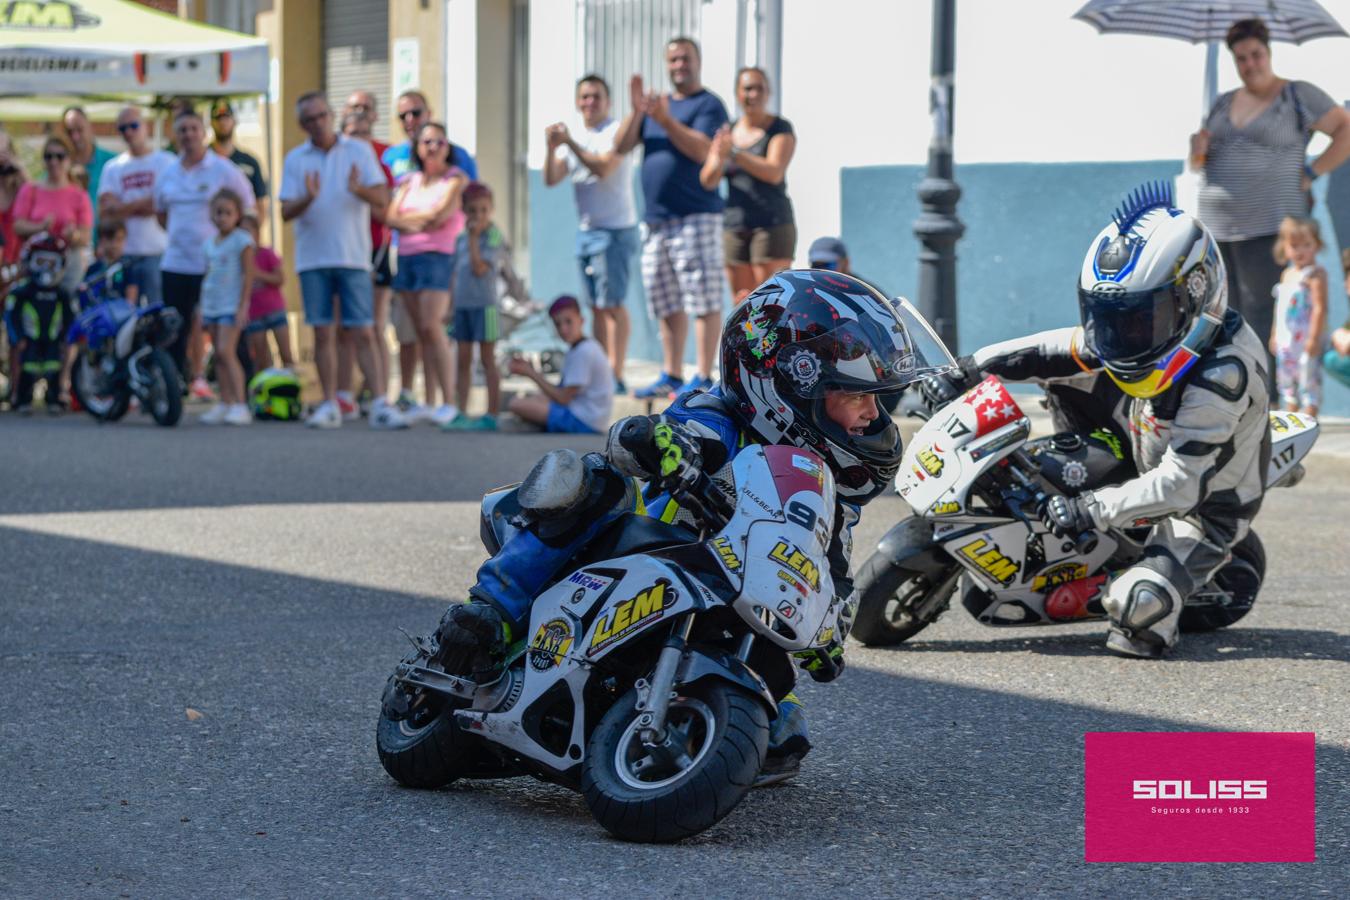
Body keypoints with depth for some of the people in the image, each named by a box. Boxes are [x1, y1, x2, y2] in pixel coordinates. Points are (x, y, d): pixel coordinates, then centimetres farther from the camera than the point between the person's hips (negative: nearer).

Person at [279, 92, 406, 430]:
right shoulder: (295, 160, 7)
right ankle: (329, 405, 10)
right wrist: (308, 198, -20)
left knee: (363, 333, -7)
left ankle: (380, 404, -10)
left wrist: (359, 189, -24)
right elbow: (286, 212, 0)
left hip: (353, 256, -2)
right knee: (323, 333, 4)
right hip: (312, 258, 2)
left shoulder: (359, 152, 4)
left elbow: (382, 198, -3)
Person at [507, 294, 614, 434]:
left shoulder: (584, 353, -18)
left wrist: (531, 374, -8)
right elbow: (566, 392, 12)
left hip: (583, 421, -11)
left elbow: (563, 398, -16)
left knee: (517, 405, -18)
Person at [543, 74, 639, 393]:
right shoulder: (574, 137, 14)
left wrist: (570, 143, -22)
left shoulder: (616, 132, -7)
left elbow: (603, 168, -21)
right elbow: (551, 179, 7)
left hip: (615, 230, -7)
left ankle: (616, 376, -11)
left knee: (612, 303, -10)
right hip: (586, 231, 7)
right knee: (597, 306, 9)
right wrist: (551, 149, -10)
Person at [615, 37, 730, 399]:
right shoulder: (658, 104, 20)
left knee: (703, 300, -9)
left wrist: (665, 119, -21)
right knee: (667, 303, 10)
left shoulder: (709, 105, -1)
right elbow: (622, 146, 11)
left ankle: (704, 378, -10)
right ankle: (671, 375, 15)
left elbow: (702, 150, -16)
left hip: (696, 216, -8)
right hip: (656, 219, 8)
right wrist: (637, 112, -5)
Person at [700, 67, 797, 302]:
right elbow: (708, 181, 0)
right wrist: (719, 159, -22)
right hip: (734, 227, 5)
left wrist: (733, 154, -27)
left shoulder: (781, 129, -5)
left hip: (772, 227, -5)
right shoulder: (726, 132, 10)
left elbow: (774, 173, -19)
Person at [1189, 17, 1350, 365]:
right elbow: (1199, 164, 21)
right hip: (1218, 229, 6)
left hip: (1267, 228, -6)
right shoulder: (1223, 104, 16)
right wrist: (1198, 153, -3)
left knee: (1261, 326, -12)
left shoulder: (1297, 95, -3)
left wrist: (1310, 173, -11)